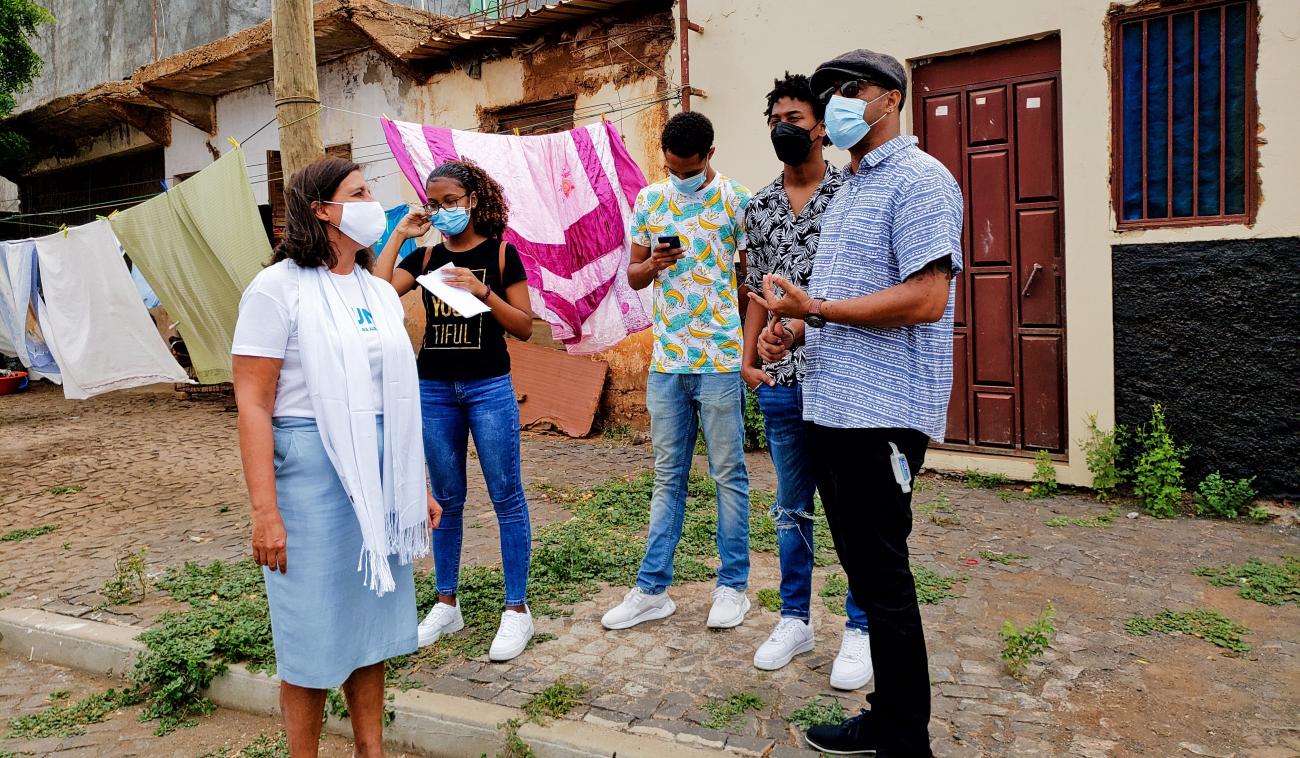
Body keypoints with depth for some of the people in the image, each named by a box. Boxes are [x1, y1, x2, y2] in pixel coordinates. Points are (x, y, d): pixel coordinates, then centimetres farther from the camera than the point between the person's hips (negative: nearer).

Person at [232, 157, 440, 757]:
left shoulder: (380, 292, 11)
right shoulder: (279, 288, -8)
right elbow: (253, 403, -12)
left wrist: (419, 485, 15)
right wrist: (265, 511, -17)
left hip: (380, 473, 6)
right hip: (312, 467, -6)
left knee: (372, 621, 15)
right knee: (316, 629, 5)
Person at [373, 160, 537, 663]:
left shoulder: (500, 253, 0)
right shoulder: (425, 257, 8)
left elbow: (524, 327, -4)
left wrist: (482, 291, -17)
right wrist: (398, 236, -3)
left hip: (489, 387, -3)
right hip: (434, 389, 4)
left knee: (506, 496, -1)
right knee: (446, 499, 12)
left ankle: (517, 610, 9)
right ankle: (446, 605, 24)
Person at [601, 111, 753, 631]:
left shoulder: (736, 199, -2)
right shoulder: (649, 200, 9)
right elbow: (633, 278, 14)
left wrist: (751, 351, -7)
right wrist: (651, 265, -9)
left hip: (722, 359, -4)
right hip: (666, 359, 4)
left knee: (729, 474, 5)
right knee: (668, 477, 10)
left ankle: (733, 586, 18)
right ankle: (652, 589, 18)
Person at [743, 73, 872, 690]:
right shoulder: (758, 207, 13)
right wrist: (747, 357, 5)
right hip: (780, 381, 5)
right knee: (791, 505, 13)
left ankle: (859, 629, 18)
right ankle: (795, 620, 27)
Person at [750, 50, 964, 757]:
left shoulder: (918, 180, -9)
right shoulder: (847, 190, 20)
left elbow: (926, 300, -21)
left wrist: (814, 308, -18)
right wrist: (788, 326, 8)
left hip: (881, 413, -9)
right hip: (830, 405, 10)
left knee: (883, 580, -1)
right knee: (864, 569, 16)